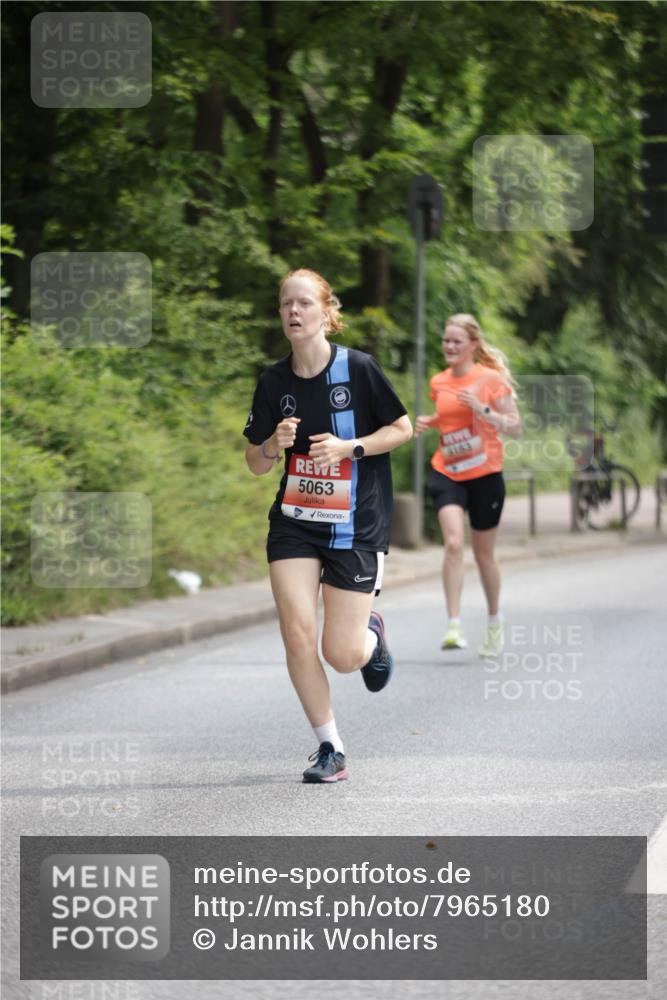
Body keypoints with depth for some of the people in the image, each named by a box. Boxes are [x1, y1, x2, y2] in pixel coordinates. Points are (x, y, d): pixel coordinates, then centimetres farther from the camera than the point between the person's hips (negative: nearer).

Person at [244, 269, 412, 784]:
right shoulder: (273, 381, 0)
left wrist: (348, 448, -15)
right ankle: (330, 749, 1)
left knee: (342, 657, -5)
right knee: (298, 633, -14)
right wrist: (275, 444, -16)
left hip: (356, 524, -3)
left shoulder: (359, 368, -10)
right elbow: (256, 464, 7)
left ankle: (371, 631, 33)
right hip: (295, 523, 3)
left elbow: (403, 429, -1)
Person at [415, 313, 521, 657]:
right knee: (453, 543, -20)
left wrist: (483, 410, -23)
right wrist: (429, 421, 5)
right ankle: (454, 625, -22)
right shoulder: (439, 382, 6)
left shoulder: (492, 380, -7)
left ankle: (494, 621, 34)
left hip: (485, 475, -2)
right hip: (447, 473, 2)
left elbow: (515, 428, -9)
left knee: (483, 554, 10)